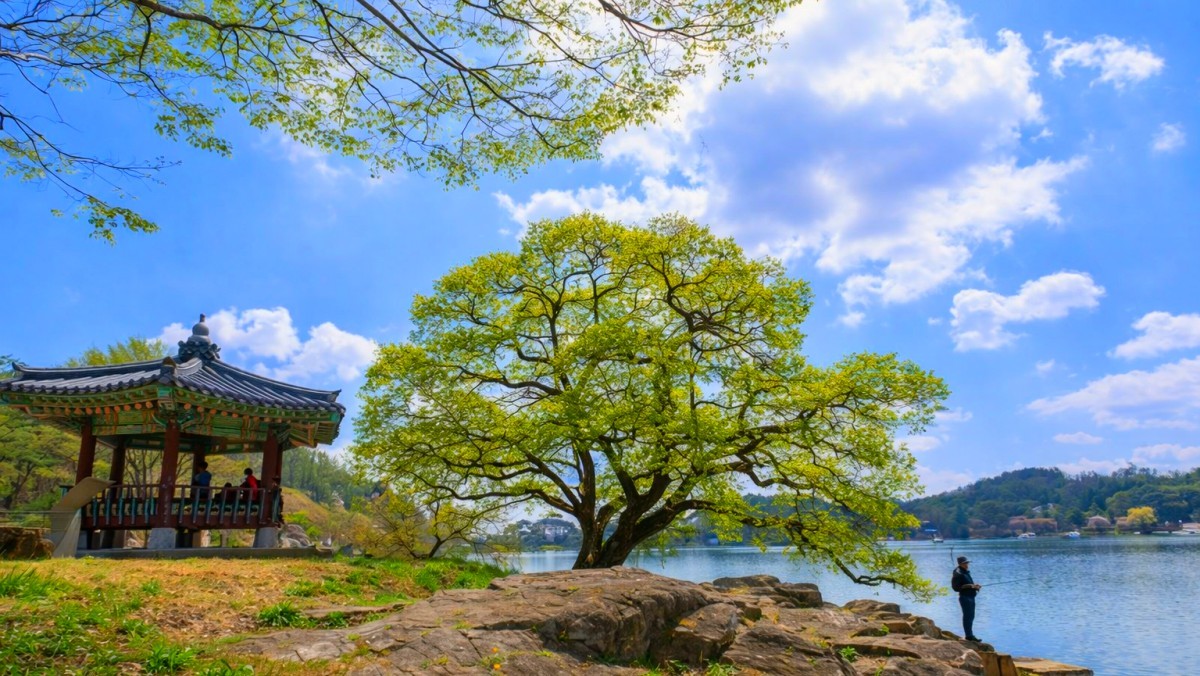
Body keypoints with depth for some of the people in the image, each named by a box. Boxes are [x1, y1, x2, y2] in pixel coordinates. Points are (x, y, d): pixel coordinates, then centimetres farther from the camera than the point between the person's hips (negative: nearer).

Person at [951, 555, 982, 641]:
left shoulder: (966, 572, 13)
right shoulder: (958, 574, -17)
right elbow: (956, 587, -21)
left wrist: (974, 586, 5)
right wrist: (969, 586, -24)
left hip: (971, 596, 10)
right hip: (965, 597, -10)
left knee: (970, 616, 16)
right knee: (968, 616, -6)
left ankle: (970, 635, 25)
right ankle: (969, 635, -1)